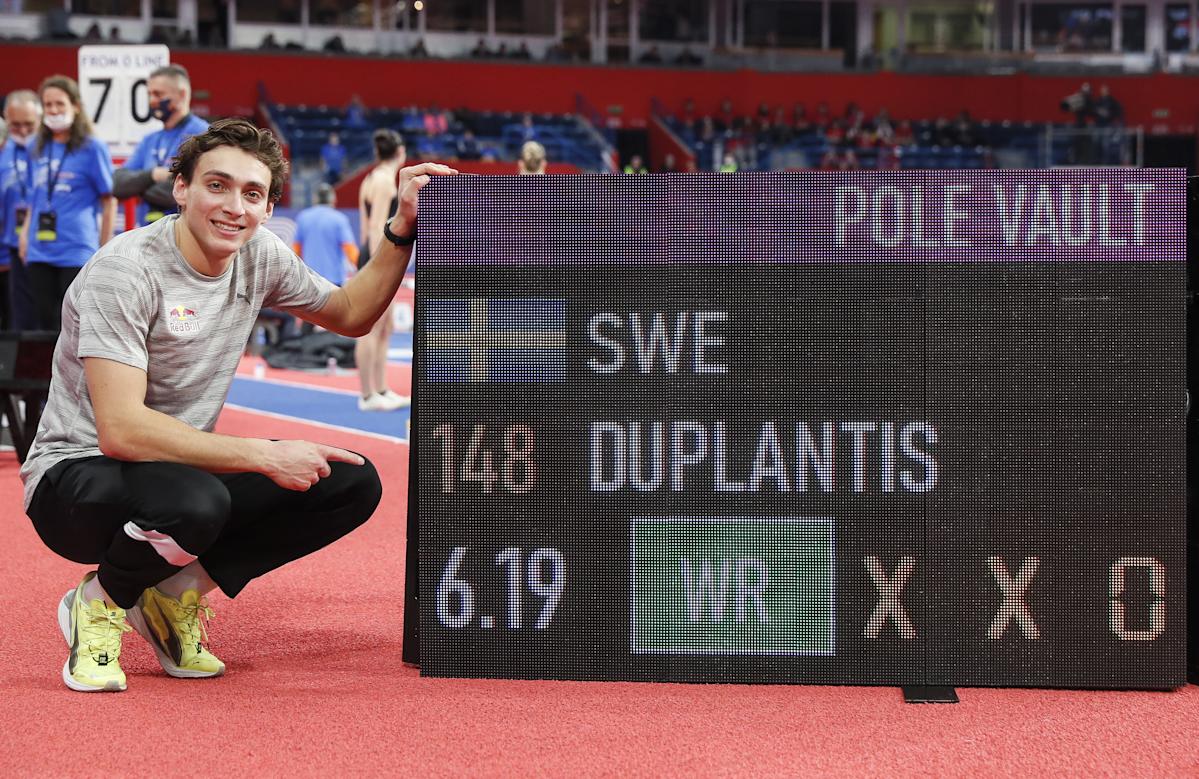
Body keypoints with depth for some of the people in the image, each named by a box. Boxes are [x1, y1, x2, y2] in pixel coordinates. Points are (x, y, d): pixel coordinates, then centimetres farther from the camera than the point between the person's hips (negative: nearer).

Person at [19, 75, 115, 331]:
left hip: (76, 252, -5)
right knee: (46, 323, 7)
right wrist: (26, 233, 11)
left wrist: (104, 251, -2)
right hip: (40, 253, 5)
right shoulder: (39, 149, 14)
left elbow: (109, 202, 0)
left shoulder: (92, 148, -1)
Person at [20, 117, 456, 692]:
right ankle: (100, 603, -6)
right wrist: (265, 456, -31)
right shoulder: (126, 270, -23)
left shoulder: (260, 256, -1)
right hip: (77, 480, -7)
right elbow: (122, 430, -30)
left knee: (353, 483, -9)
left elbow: (350, 315, 18)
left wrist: (403, 227, 3)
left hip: (185, 468, 7)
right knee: (194, 502, -39)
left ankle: (174, 595, 1)